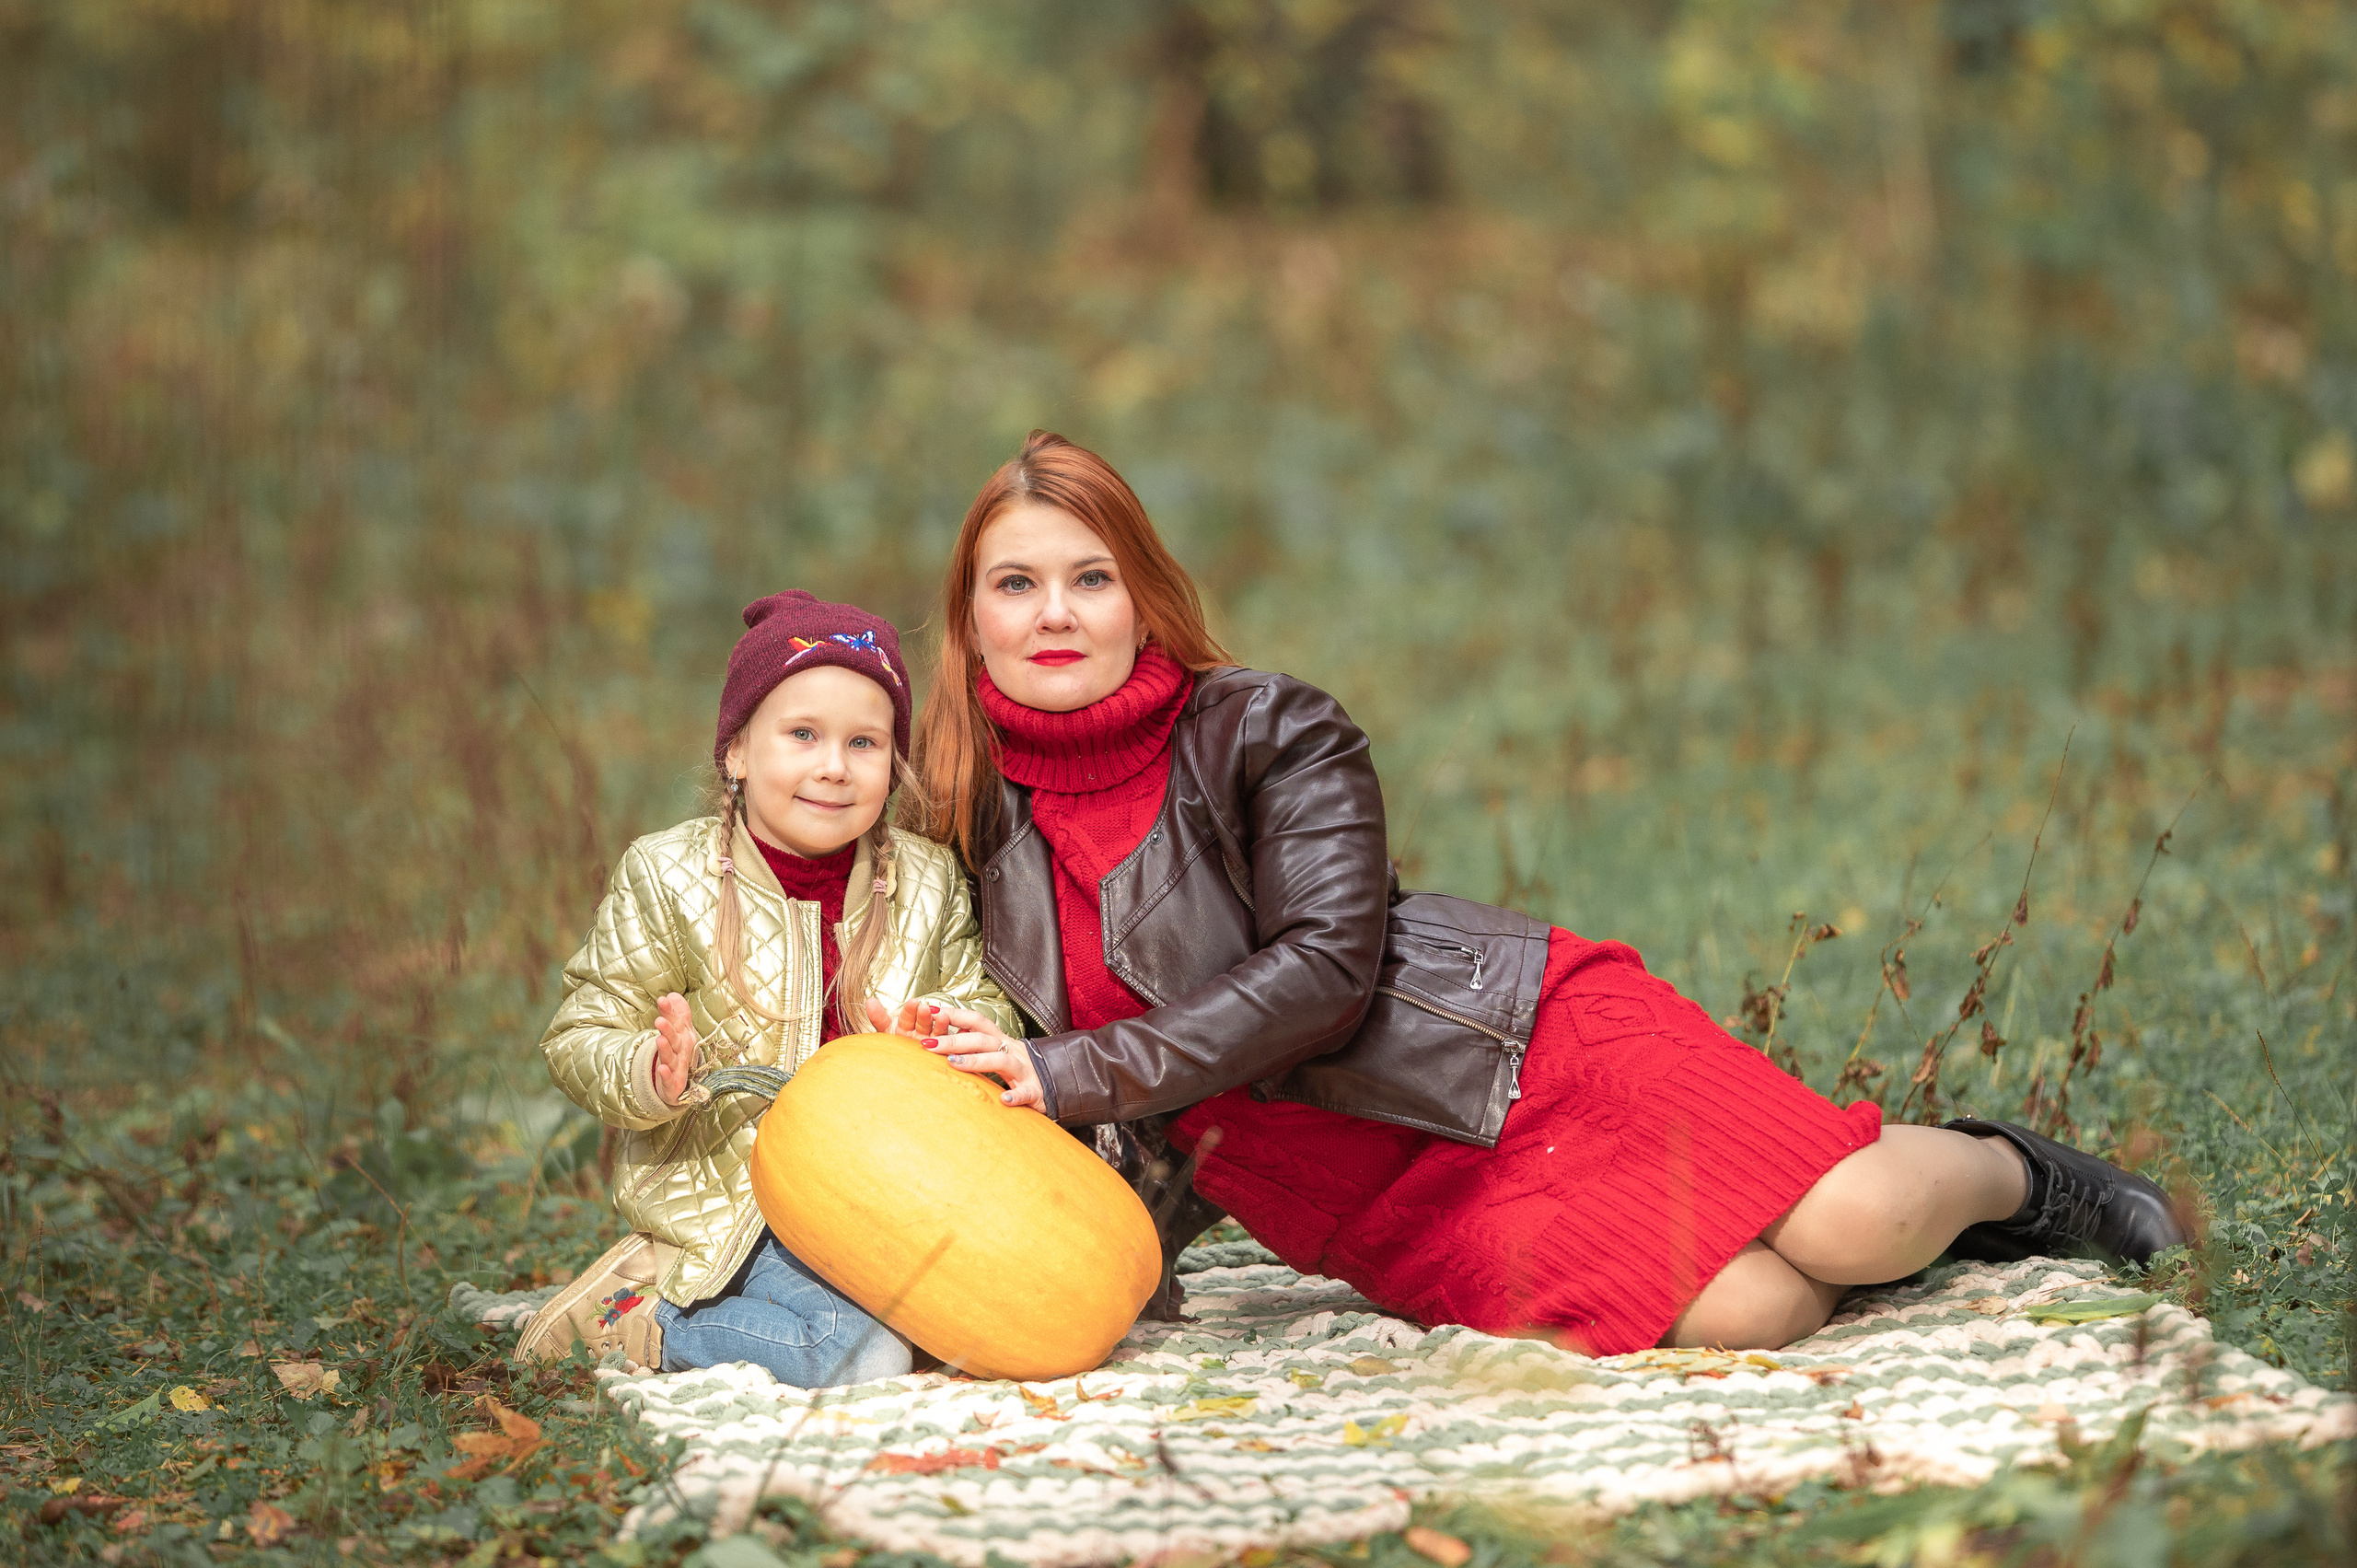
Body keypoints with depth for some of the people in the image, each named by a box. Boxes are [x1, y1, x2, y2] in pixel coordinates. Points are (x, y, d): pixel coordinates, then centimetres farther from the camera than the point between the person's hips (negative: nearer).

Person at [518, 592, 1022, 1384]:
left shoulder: (928, 882, 5)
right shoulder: (665, 878, -5)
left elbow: (990, 1009, 8)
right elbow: (580, 1038, -5)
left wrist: (958, 1027, -17)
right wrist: (656, 1075, -27)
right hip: (725, 1194, -6)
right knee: (862, 1349, -26)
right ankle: (642, 1316, -2)